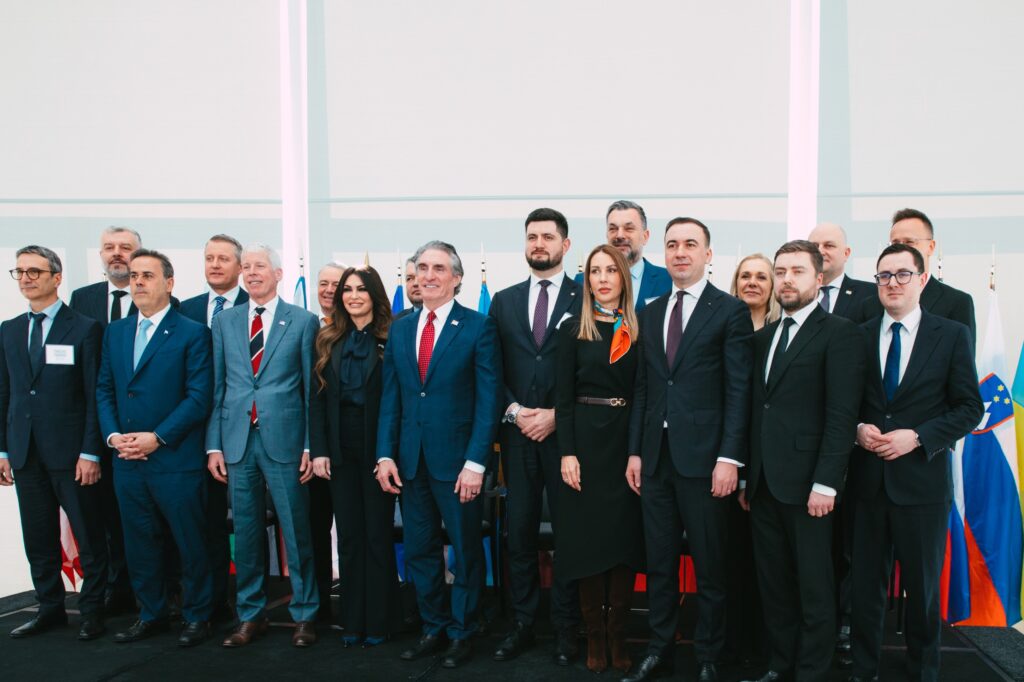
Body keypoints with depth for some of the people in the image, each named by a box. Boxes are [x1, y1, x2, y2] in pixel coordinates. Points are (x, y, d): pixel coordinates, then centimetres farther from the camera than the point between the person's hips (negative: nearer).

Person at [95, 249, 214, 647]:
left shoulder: (192, 333, -5)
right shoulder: (115, 332, 13)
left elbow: (199, 397, -11)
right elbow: (104, 390, 13)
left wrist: (157, 437, -16)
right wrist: (112, 434, -3)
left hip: (175, 460, -5)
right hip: (127, 461, 5)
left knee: (190, 543, 4)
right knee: (140, 542, 14)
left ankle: (197, 615, 20)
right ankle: (151, 614, 30)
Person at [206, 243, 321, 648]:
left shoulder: (303, 322, 2)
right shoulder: (224, 322, 11)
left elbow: (312, 389, 1)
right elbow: (217, 388, 10)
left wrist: (311, 446, -4)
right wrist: (214, 445, 4)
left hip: (284, 440, -3)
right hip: (237, 441, 3)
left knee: (296, 532, 3)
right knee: (246, 532, 11)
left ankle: (304, 615, 18)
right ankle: (251, 615, 25)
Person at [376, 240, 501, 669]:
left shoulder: (479, 328, -6)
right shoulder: (400, 329, 9)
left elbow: (488, 400, -9)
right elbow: (390, 398, 9)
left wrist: (476, 462, -15)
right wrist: (385, 455, 1)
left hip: (457, 460, -4)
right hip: (410, 460, 5)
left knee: (466, 550, 8)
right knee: (419, 550, 13)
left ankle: (462, 632, 25)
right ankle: (433, 628, 29)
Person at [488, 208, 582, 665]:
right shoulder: (503, 301, 11)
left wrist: (557, 415, -11)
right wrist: (514, 411, -5)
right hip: (517, 434, 3)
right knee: (519, 533, 8)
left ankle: (566, 629, 18)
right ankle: (521, 625, 20)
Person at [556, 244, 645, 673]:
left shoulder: (638, 330, 6)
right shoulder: (573, 330, 3)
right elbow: (563, 397, -1)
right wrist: (567, 452, -9)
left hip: (629, 440, 1)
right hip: (587, 439, -1)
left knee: (625, 534, 4)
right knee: (588, 536, 3)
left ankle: (618, 634, 17)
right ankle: (594, 634, 16)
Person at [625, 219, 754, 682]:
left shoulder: (730, 311, -2)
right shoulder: (650, 313, 13)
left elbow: (739, 390, -7)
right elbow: (643, 388, 13)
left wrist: (729, 457, -13)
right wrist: (635, 450, 8)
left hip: (703, 457, -4)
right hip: (656, 456, 5)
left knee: (709, 566, 7)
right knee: (658, 562, 12)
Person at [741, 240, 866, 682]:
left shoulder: (839, 333, -4)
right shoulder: (763, 338, 15)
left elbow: (842, 414, -12)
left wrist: (825, 483, -17)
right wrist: (747, 476, 10)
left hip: (806, 484, -6)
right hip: (763, 483, 6)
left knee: (814, 587, 5)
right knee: (773, 583, 13)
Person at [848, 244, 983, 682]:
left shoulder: (952, 336, 0)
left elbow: (970, 409, -2)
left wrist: (917, 437, -14)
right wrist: (858, 428, -9)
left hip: (922, 480, -1)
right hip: (868, 480, 2)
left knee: (922, 586, 11)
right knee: (866, 584, 9)